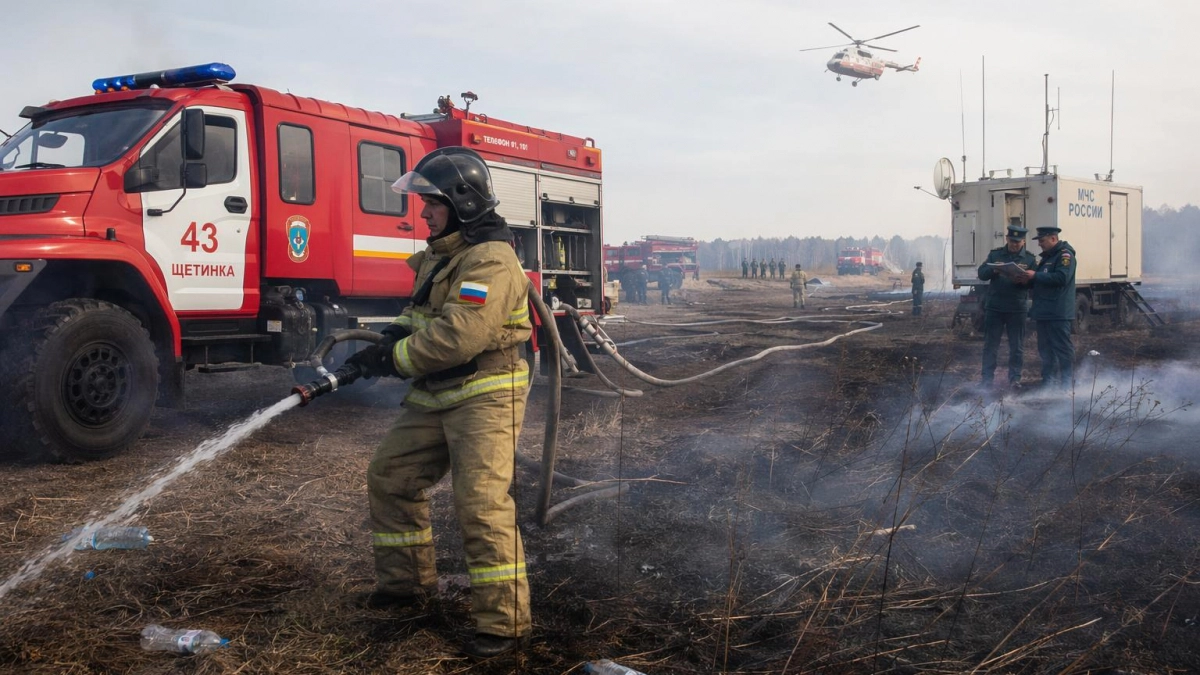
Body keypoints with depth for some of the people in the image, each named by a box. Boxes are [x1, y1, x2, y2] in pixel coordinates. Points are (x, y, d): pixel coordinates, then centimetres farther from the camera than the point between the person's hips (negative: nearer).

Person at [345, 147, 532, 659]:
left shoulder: (491, 261, -19)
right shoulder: (442, 255, 14)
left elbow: (458, 337, -28)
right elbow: (422, 315, 20)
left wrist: (393, 359, -18)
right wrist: (391, 335, -3)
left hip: (485, 397, -10)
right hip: (437, 397, 10)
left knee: (481, 503, -15)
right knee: (390, 476, 15)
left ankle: (505, 622, -7)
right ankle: (407, 580, 31)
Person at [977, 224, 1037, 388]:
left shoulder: (1029, 258, 6)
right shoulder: (995, 254, 8)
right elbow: (981, 273, 0)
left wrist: (1024, 280, -21)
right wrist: (994, 270, -20)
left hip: (1017, 309, 0)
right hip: (994, 307, 0)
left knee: (1017, 346, 4)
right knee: (990, 344, 3)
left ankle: (1015, 378, 13)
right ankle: (987, 378, 8)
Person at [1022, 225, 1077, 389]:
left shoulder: (1065, 255, -9)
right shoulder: (1047, 256, 21)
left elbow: (1061, 278, -23)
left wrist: (1035, 276, -19)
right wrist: (1028, 278, 7)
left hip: (1058, 313, -10)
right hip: (1044, 312, 10)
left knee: (1062, 348, -7)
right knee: (1045, 349, 13)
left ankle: (1067, 385, -3)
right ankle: (1048, 382, 20)